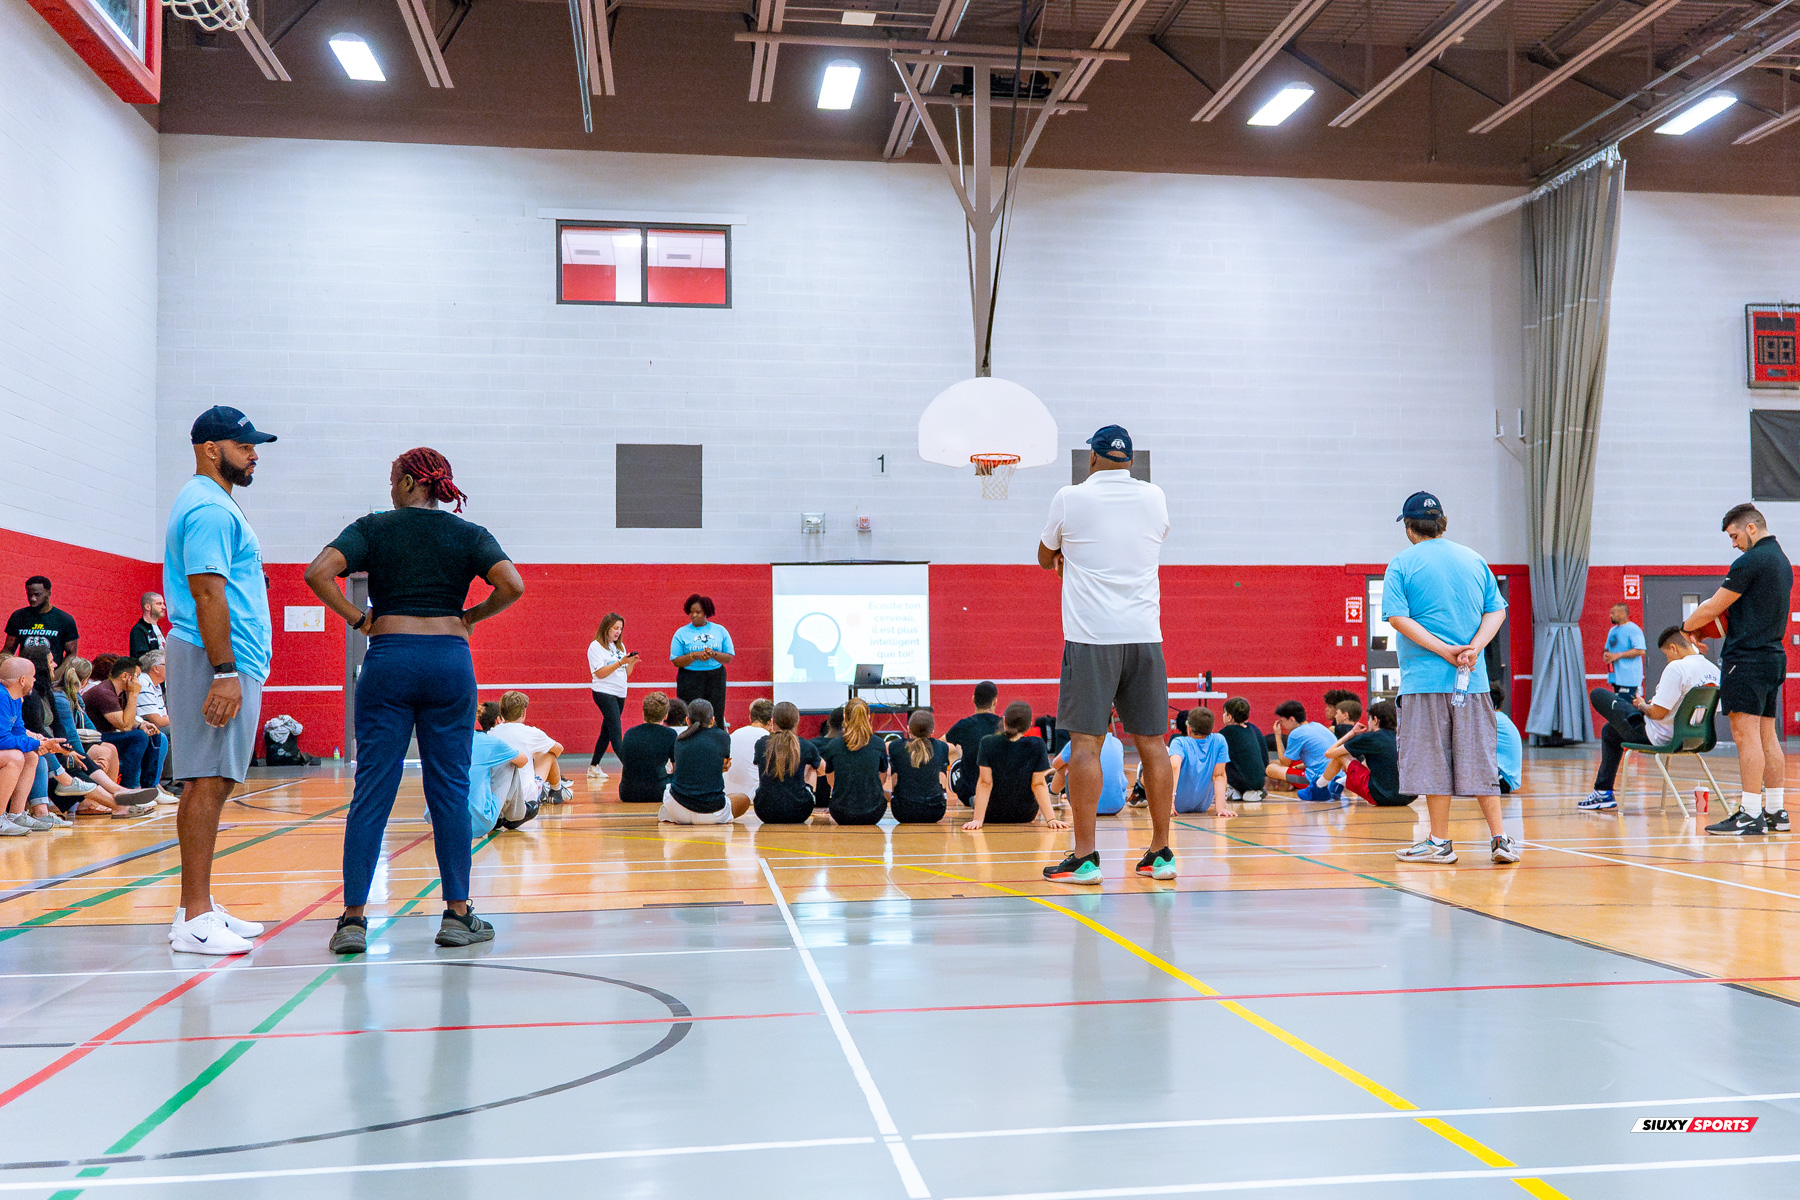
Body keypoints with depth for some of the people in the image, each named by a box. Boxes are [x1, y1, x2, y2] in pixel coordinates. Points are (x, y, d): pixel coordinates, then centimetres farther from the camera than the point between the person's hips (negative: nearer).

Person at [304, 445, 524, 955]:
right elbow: (512, 585, -8)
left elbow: (318, 573, -10)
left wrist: (358, 619, 0)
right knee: (450, 789, 6)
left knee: (371, 791, 3)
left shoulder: (373, 528, 4)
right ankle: (457, 914, 10)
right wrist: (472, 616, 6)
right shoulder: (468, 534, 6)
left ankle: (353, 918, 2)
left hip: (389, 658, -1)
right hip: (449, 660, 1)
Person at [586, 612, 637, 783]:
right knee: (616, 730, -14)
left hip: (619, 694, 8)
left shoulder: (619, 646, 16)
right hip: (604, 693, -8)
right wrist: (620, 662, -20)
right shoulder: (596, 646, -6)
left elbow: (627, 673, 16)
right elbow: (600, 673, -14)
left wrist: (631, 663, -4)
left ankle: (593, 767, 17)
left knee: (607, 731, 9)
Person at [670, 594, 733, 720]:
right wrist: (694, 655, -16)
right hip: (690, 682, -2)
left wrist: (713, 654, -12)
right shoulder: (681, 633, 4)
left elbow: (729, 657, 6)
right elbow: (676, 661, -2)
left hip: (715, 681, 2)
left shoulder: (720, 630, 9)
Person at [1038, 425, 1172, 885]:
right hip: (1145, 635, 4)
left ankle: (1084, 856, -5)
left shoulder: (1070, 498, 0)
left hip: (1091, 638, -3)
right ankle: (1162, 852, 13)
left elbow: (1046, 558, 14)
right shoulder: (1155, 497, 9)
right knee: (1151, 741, 7)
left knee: (1085, 741, -2)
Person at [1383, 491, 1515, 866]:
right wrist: (1473, 648, -6)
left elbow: (1398, 617, -13)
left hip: (1425, 679, -4)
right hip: (1473, 680, 4)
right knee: (1479, 760, 8)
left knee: (1433, 761, 2)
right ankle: (1499, 839, 7)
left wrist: (1445, 651, -13)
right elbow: (1496, 611, 7)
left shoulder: (1402, 564, -2)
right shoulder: (1474, 560, 11)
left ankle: (1440, 842, 7)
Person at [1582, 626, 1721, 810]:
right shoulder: (1714, 671, -1)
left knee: (1597, 695, 3)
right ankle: (1603, 792, 31)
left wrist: (1642, 706, -2)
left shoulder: (1676, 667, -25)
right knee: (1609, 731, 29)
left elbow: (1657, 713, -24)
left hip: (1658, 737, -9)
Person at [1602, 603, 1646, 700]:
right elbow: (1607, 648, 29)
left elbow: (1640, 651, -18)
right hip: (1616, 677, 9)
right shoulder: (1612, 630, 20)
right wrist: (1606, 655, 4)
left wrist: (1618, 655, -18)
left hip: (1629, 678, -9)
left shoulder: (1633, 629, -8)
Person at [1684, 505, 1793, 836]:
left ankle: (1750, 815, -11)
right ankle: (1776, 812, 14)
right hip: (1774, 656, 10)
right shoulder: (1782, 560, 17)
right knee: (1767, 736, 11)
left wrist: (1686, 627, 6)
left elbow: (1713, 607, -10)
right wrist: (1728, 620, 19)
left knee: (1746, 734, -9)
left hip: (1747, 657, -9)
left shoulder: (1751, 561, -13)